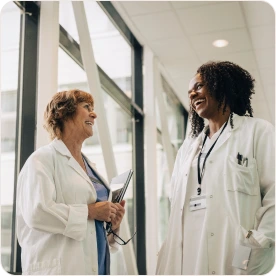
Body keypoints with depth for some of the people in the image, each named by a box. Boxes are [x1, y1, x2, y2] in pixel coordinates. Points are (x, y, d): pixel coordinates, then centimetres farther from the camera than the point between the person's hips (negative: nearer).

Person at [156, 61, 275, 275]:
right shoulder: (188, 147, 21)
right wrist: (170, 254, 3)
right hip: (186, 258, 5)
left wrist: (257, 247, -17)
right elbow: (176, 202, 15)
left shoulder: (258, 132, 3)